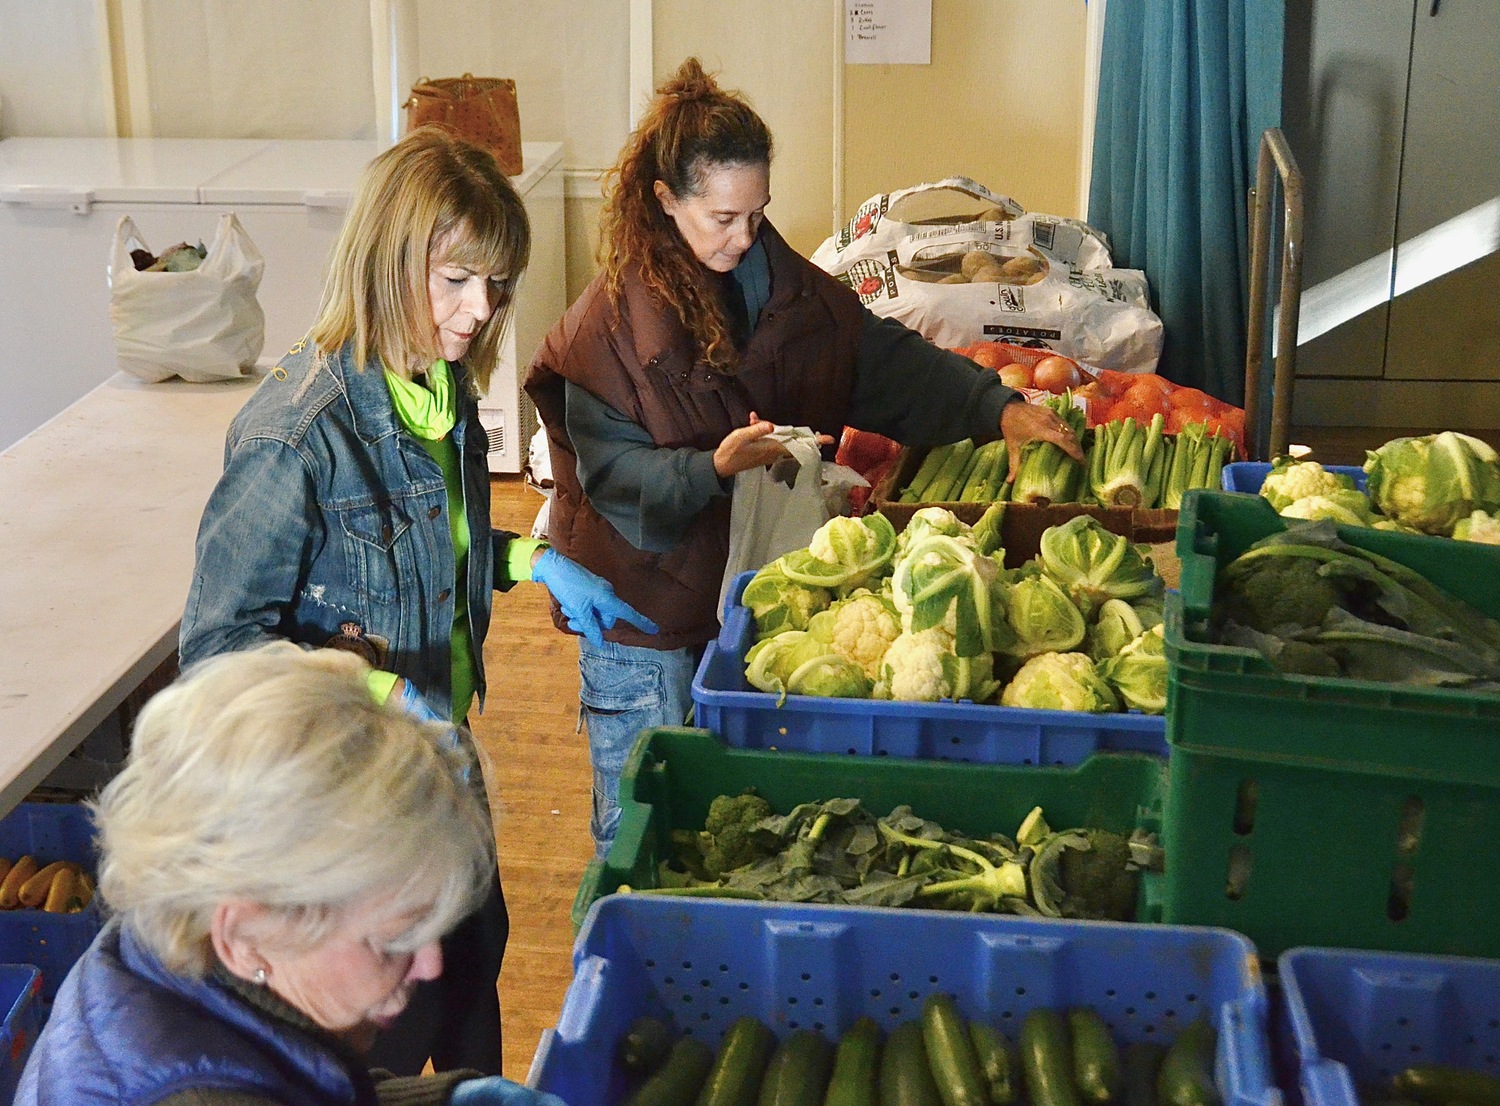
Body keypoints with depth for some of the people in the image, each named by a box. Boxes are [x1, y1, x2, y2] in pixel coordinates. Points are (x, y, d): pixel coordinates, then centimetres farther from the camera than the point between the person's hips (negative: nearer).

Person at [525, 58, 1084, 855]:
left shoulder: (782, 284, 1)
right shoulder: (612, 321, -16)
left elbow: (883, 360, 3)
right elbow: (611, 471, -18)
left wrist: (997, 407, -9)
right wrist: (715, 468, -33)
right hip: (646, 605, -5)